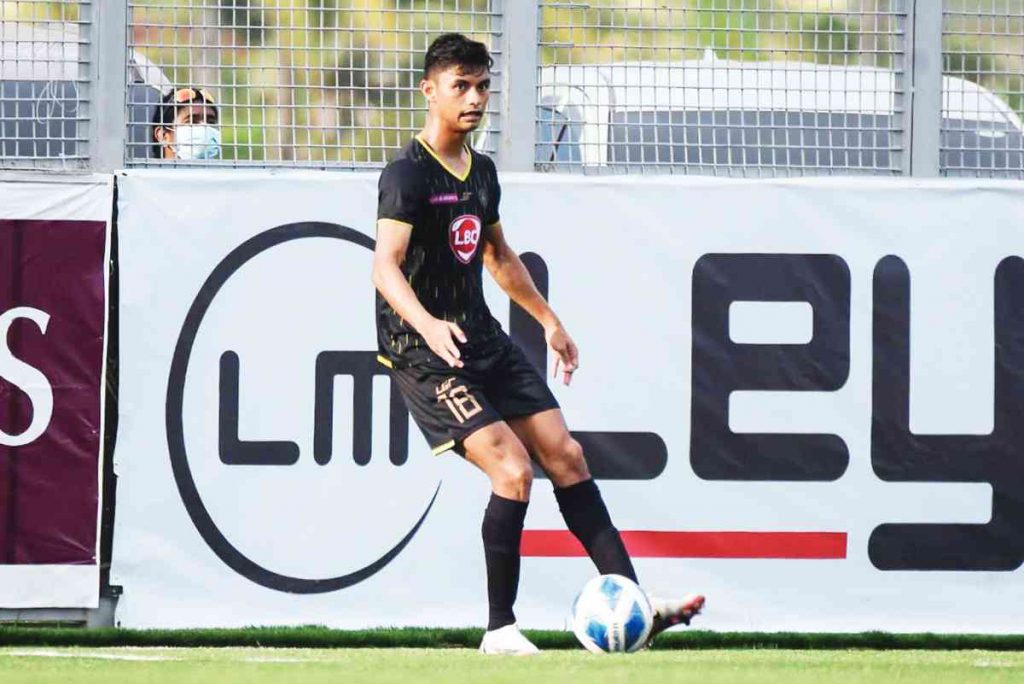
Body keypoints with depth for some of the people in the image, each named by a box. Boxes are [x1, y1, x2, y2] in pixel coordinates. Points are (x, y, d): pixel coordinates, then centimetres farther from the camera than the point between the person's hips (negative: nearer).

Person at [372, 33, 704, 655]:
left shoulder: (482, 171, 12)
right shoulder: (408, 173, -15)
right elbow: (386, 266, -26)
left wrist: (549, 320, 30)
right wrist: (427, 324, -43)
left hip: (482, 337, 9)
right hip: (423, 348, -9)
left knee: (565, 456, 4)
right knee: (513, 469, -19)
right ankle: (500, 631, -9)